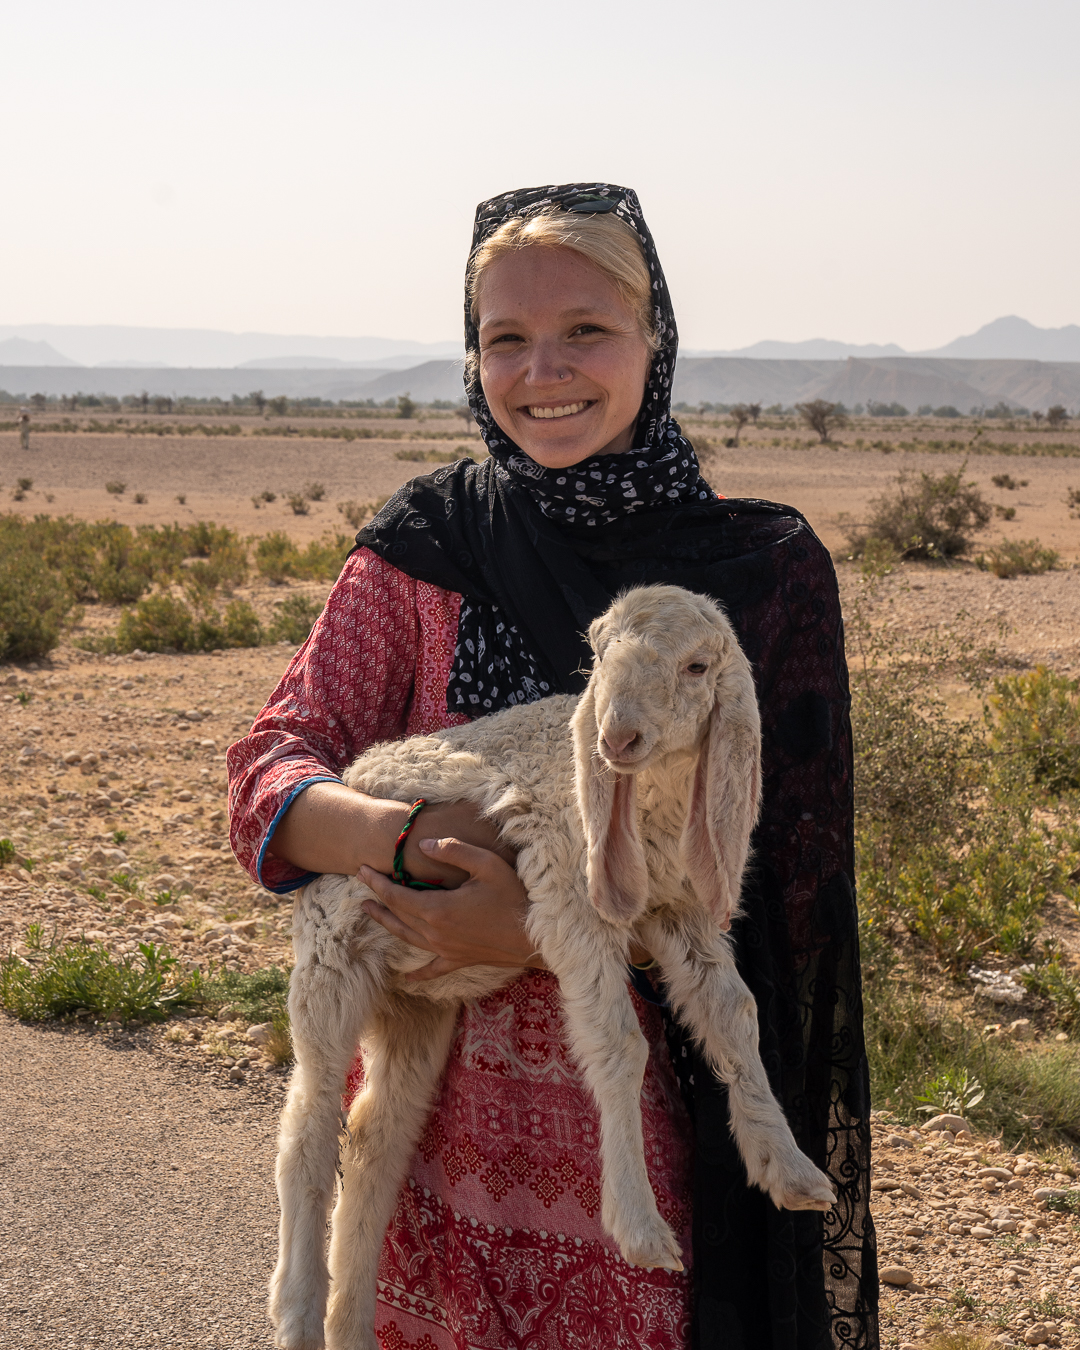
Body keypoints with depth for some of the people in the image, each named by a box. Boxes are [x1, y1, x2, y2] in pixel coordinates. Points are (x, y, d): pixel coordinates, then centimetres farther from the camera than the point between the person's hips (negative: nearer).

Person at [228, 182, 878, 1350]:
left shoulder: (766, 570, -5)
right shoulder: (423, 549, 0)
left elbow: (778, 873, -7)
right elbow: (270, 778, -3)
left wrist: (539, 932, -19)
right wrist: (405, 834, -25)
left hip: (664, 1116, -1)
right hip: (447, 1108, 2)